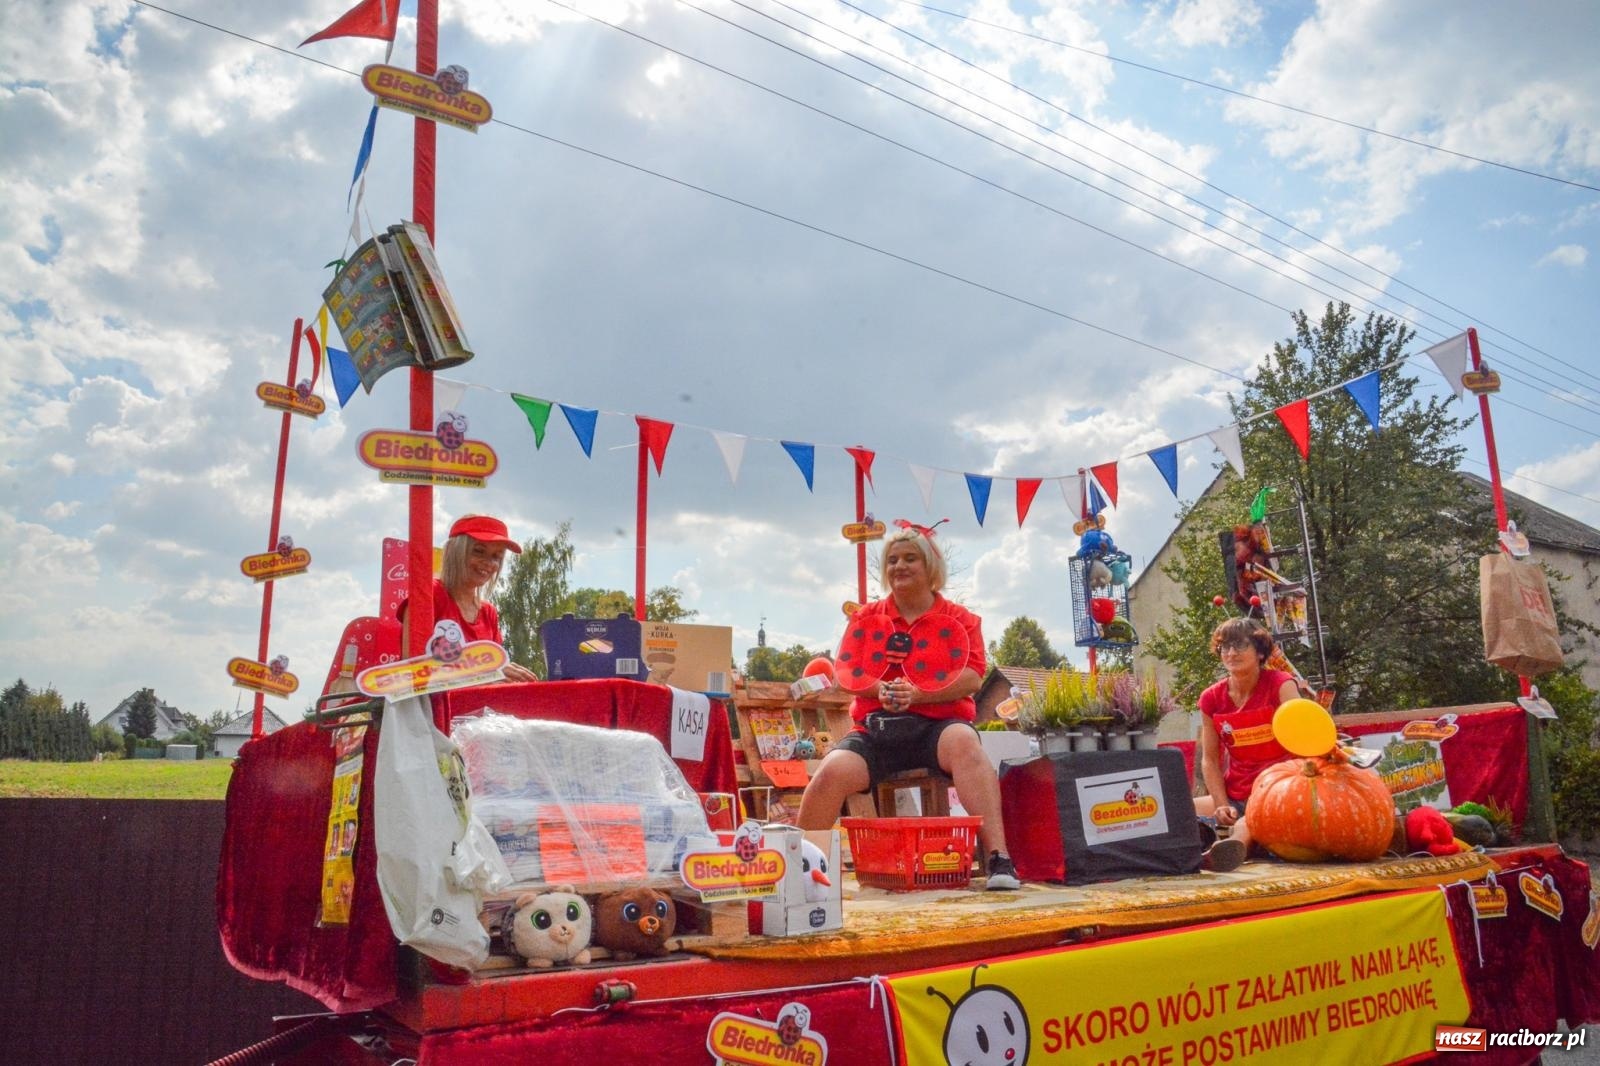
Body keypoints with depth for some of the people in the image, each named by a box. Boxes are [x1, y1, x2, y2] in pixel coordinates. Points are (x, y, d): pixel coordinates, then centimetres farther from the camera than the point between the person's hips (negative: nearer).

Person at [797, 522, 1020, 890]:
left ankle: (998, 857, -38)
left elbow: (972, 679, -3)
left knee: (965, 742, -37)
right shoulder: (866, 617, 17)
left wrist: (917, 694, -19)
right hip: (876, 727, 2)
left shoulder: (959, 619, 10)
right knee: (832, 772, -26)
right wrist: (880, 689, -14)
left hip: (937, 724, -2)